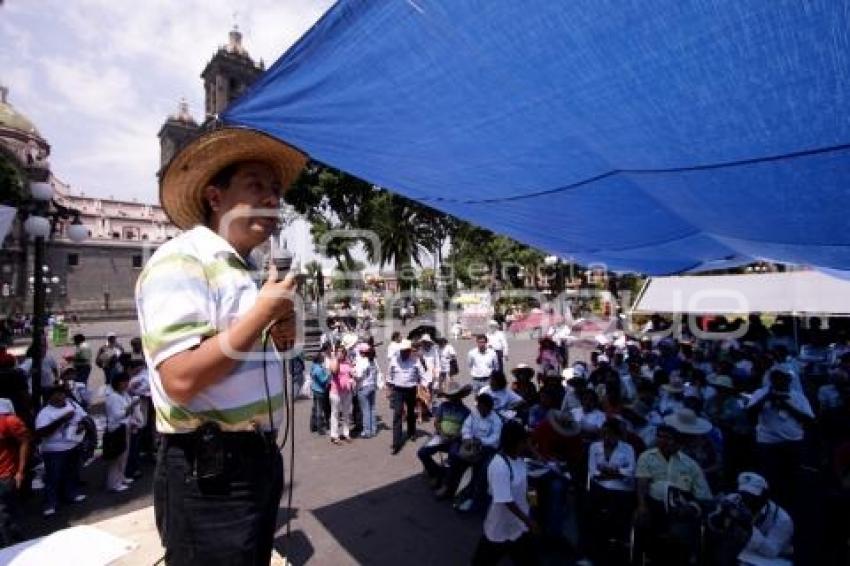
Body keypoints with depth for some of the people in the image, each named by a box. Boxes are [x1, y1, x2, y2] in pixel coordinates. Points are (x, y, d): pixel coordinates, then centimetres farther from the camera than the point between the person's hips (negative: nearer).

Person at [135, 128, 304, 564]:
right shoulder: (180, 261, -16)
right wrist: (260, 316, -21)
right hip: (208, 472, -9)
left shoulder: (247, 270, 12)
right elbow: (181, 380, -27)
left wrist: (278, 340, 0)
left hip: (260, 458, 9)